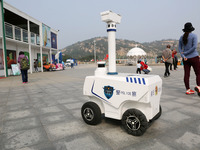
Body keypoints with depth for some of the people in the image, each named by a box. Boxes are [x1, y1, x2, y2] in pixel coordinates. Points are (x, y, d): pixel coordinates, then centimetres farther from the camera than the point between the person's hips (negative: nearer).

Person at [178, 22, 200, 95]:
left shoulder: (181, 37, 9)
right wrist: (185, 53, -7)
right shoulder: (194, 36, -4)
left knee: (186, 74, 3)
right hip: (194, 57, -4)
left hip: (186, 59, 4)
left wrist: (183, 56, -5)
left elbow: (179, 48, 4)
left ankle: (188, 89, 6)